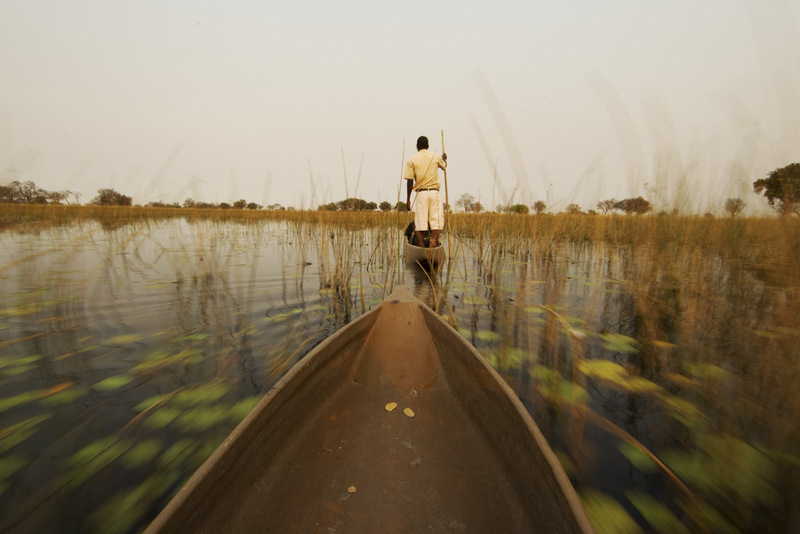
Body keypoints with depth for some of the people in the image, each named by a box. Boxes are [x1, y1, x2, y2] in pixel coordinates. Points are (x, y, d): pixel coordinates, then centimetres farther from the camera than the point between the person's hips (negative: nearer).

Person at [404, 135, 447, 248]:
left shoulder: (411, 161, 2)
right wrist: (444, 158, 54)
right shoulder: (436, 157, 8)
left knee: (420, 226, 2)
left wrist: (408, 199, 6)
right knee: (436, 224, 0)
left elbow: (410, 182, -1)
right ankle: (432, 248, -12)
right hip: (435, 192, 1)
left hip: (421, 193, -1)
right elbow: (444, 165, 31)